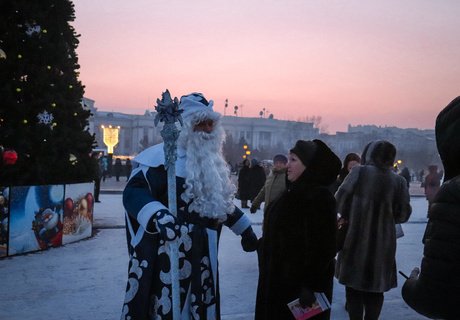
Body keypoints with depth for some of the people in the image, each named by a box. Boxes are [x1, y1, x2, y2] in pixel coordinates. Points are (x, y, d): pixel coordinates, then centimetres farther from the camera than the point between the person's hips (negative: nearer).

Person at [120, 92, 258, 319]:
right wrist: (157, 216, -39)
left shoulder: (211, 160, 16)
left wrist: (244, 228, 32)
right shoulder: (165, 155, -12)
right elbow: (133, 192, -22)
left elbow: (221, 200, 28)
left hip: (202, 254, 9)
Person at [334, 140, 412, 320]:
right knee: (375, 288, 15)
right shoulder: (398, 181, 1)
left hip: (355, 239, -2)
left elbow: (340, 200, -6)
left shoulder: (359, 172, -6)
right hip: (382, 242, 2)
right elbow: (403, 214, 2)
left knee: (354, 287, 9)